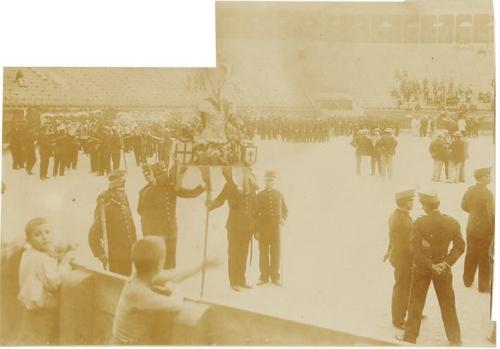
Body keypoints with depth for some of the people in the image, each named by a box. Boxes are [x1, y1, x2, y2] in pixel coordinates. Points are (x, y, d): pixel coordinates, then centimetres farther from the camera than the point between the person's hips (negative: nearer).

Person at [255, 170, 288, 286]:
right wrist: (256, 231, -2)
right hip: (263, 229, -1)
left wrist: (283, 219, -5)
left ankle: (275, 277, 10)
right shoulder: (259, 196, 5)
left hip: (276, 228, 1)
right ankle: (264, 276, 10)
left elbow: (285, 210, 16)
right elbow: (256, 214, 3)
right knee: (263, 254, 2)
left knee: (276, 253, 2)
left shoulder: (279, 194, 9)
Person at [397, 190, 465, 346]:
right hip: (444, 268, 2)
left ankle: (410, 337, 23)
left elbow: (415, 249, -20)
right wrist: (447, 262, -8)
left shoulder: (419, 222, -17)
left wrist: (430, 265, -13)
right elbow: (460, 246, -5)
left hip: (421, 268, -2)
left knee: (416, 304, 13)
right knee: (448, 305, 14)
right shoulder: (452, 222, -8)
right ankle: (455, 339, 22)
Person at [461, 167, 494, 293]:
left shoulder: (470, 190, -1)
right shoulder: (487, 193, -22)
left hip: (471, 228, 6)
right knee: (484, 258, 6)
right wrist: (493, 229, -8)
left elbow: (464, 206, 11)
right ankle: (484, 286, 15)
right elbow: (491, 213, -20)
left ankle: (468, 280, 30)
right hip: (485, 230, -6)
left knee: (471, 254, 18)